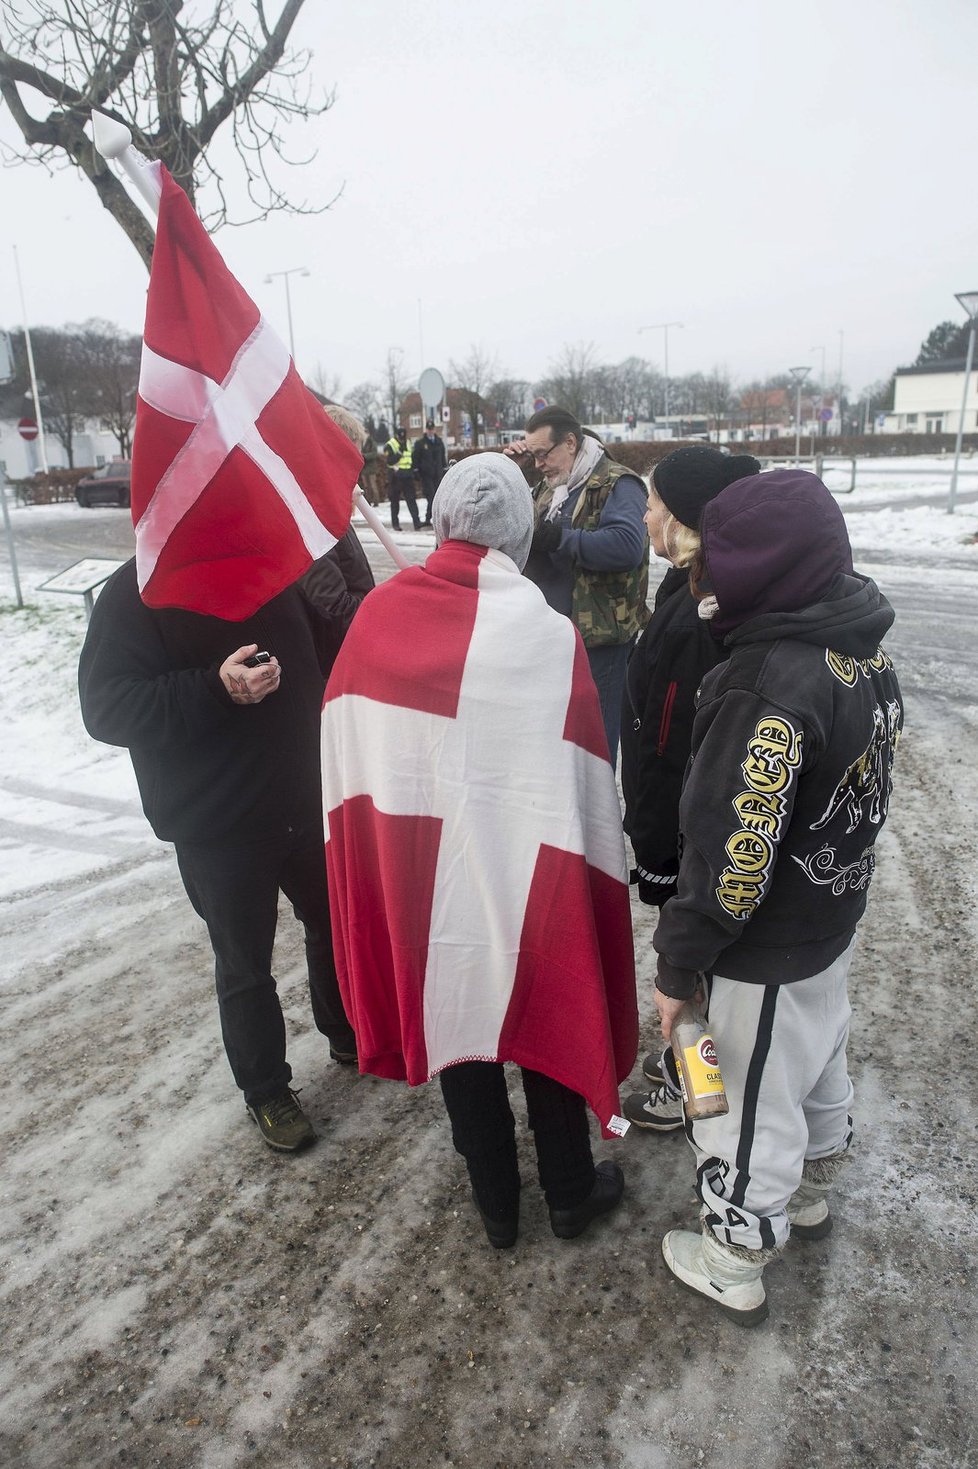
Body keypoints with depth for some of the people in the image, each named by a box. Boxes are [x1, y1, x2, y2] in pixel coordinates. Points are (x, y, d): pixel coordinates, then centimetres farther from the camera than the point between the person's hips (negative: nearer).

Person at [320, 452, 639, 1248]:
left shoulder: (378, 613, -9)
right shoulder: (549, 634, -16)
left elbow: (344, 751, -1)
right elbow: (583, 777, -10)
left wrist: (376, 849, 13)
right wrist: (605, 859, 5)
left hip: (414, 870, 3)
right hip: (524, 869, -2)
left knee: (451, 1020, 19)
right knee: (548, 1023, 19)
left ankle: (497, 1206, 38)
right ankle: (571, 1193, 39)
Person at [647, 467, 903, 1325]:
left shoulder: (769, 689, -32)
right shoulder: (867, 648, -4)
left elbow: (732, 858, -29)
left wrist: (678, 967, -16)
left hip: (769, 953, -8)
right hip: (837, 920, 9)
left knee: (751, 1110, 12)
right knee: (820, 1066, 28)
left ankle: (735, 1268, 35)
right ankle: (810, 1191, 54)